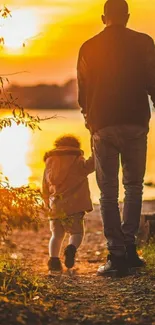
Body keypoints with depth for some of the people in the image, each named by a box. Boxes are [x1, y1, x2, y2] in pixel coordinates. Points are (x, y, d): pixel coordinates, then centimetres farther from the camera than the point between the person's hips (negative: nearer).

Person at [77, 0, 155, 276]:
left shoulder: (89, 48, 4)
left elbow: (82, 94, 9)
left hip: (103, 126, 0)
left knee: (108, 193, 4)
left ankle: (116, 255, -2)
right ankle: (129, 247, 6)